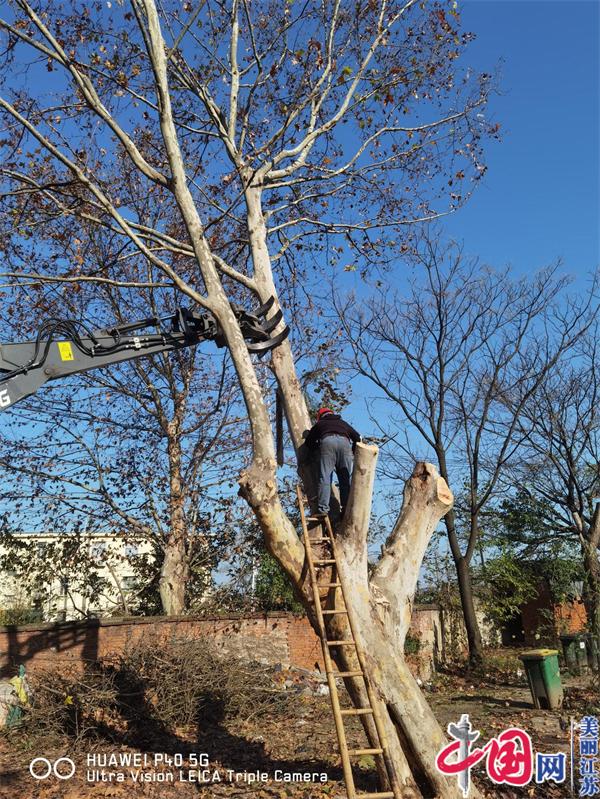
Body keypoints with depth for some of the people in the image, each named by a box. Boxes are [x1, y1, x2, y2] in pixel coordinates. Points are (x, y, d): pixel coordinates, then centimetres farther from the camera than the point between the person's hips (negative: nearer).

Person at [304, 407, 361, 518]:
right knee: (345, 480, 3)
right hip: (344, 442, 2)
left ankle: (323, 509, -18)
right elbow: (357, 437, 27)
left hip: (327, 442, -2)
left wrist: (316, 449, 43)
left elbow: (308, 442, 29)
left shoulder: (319, 424, 33)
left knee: (324, 478, -7)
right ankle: (346, 510, -6)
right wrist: (353, 453, 34)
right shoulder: (343, 423, 38)